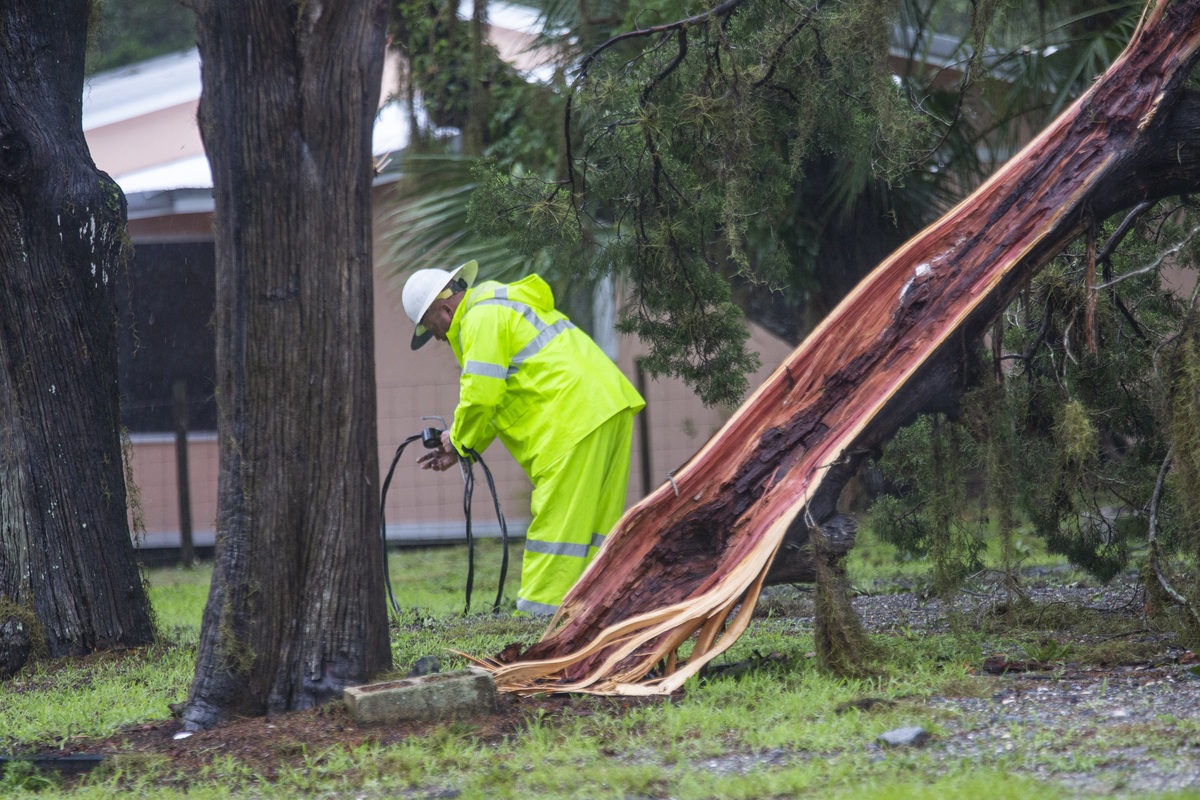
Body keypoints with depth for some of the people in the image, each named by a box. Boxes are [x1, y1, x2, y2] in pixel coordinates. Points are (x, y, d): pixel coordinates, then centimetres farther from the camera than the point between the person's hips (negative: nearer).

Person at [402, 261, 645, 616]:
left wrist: (459, 440, 5)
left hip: (577, 417, -11)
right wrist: (462, 446, 21)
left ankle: (539, 612, -8)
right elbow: (503, 394, 29)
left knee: (556, 526, -8)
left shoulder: (481, 319, -7)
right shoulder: (505, 304, 27)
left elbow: (481, 394, -13)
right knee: (595, 524, 11)